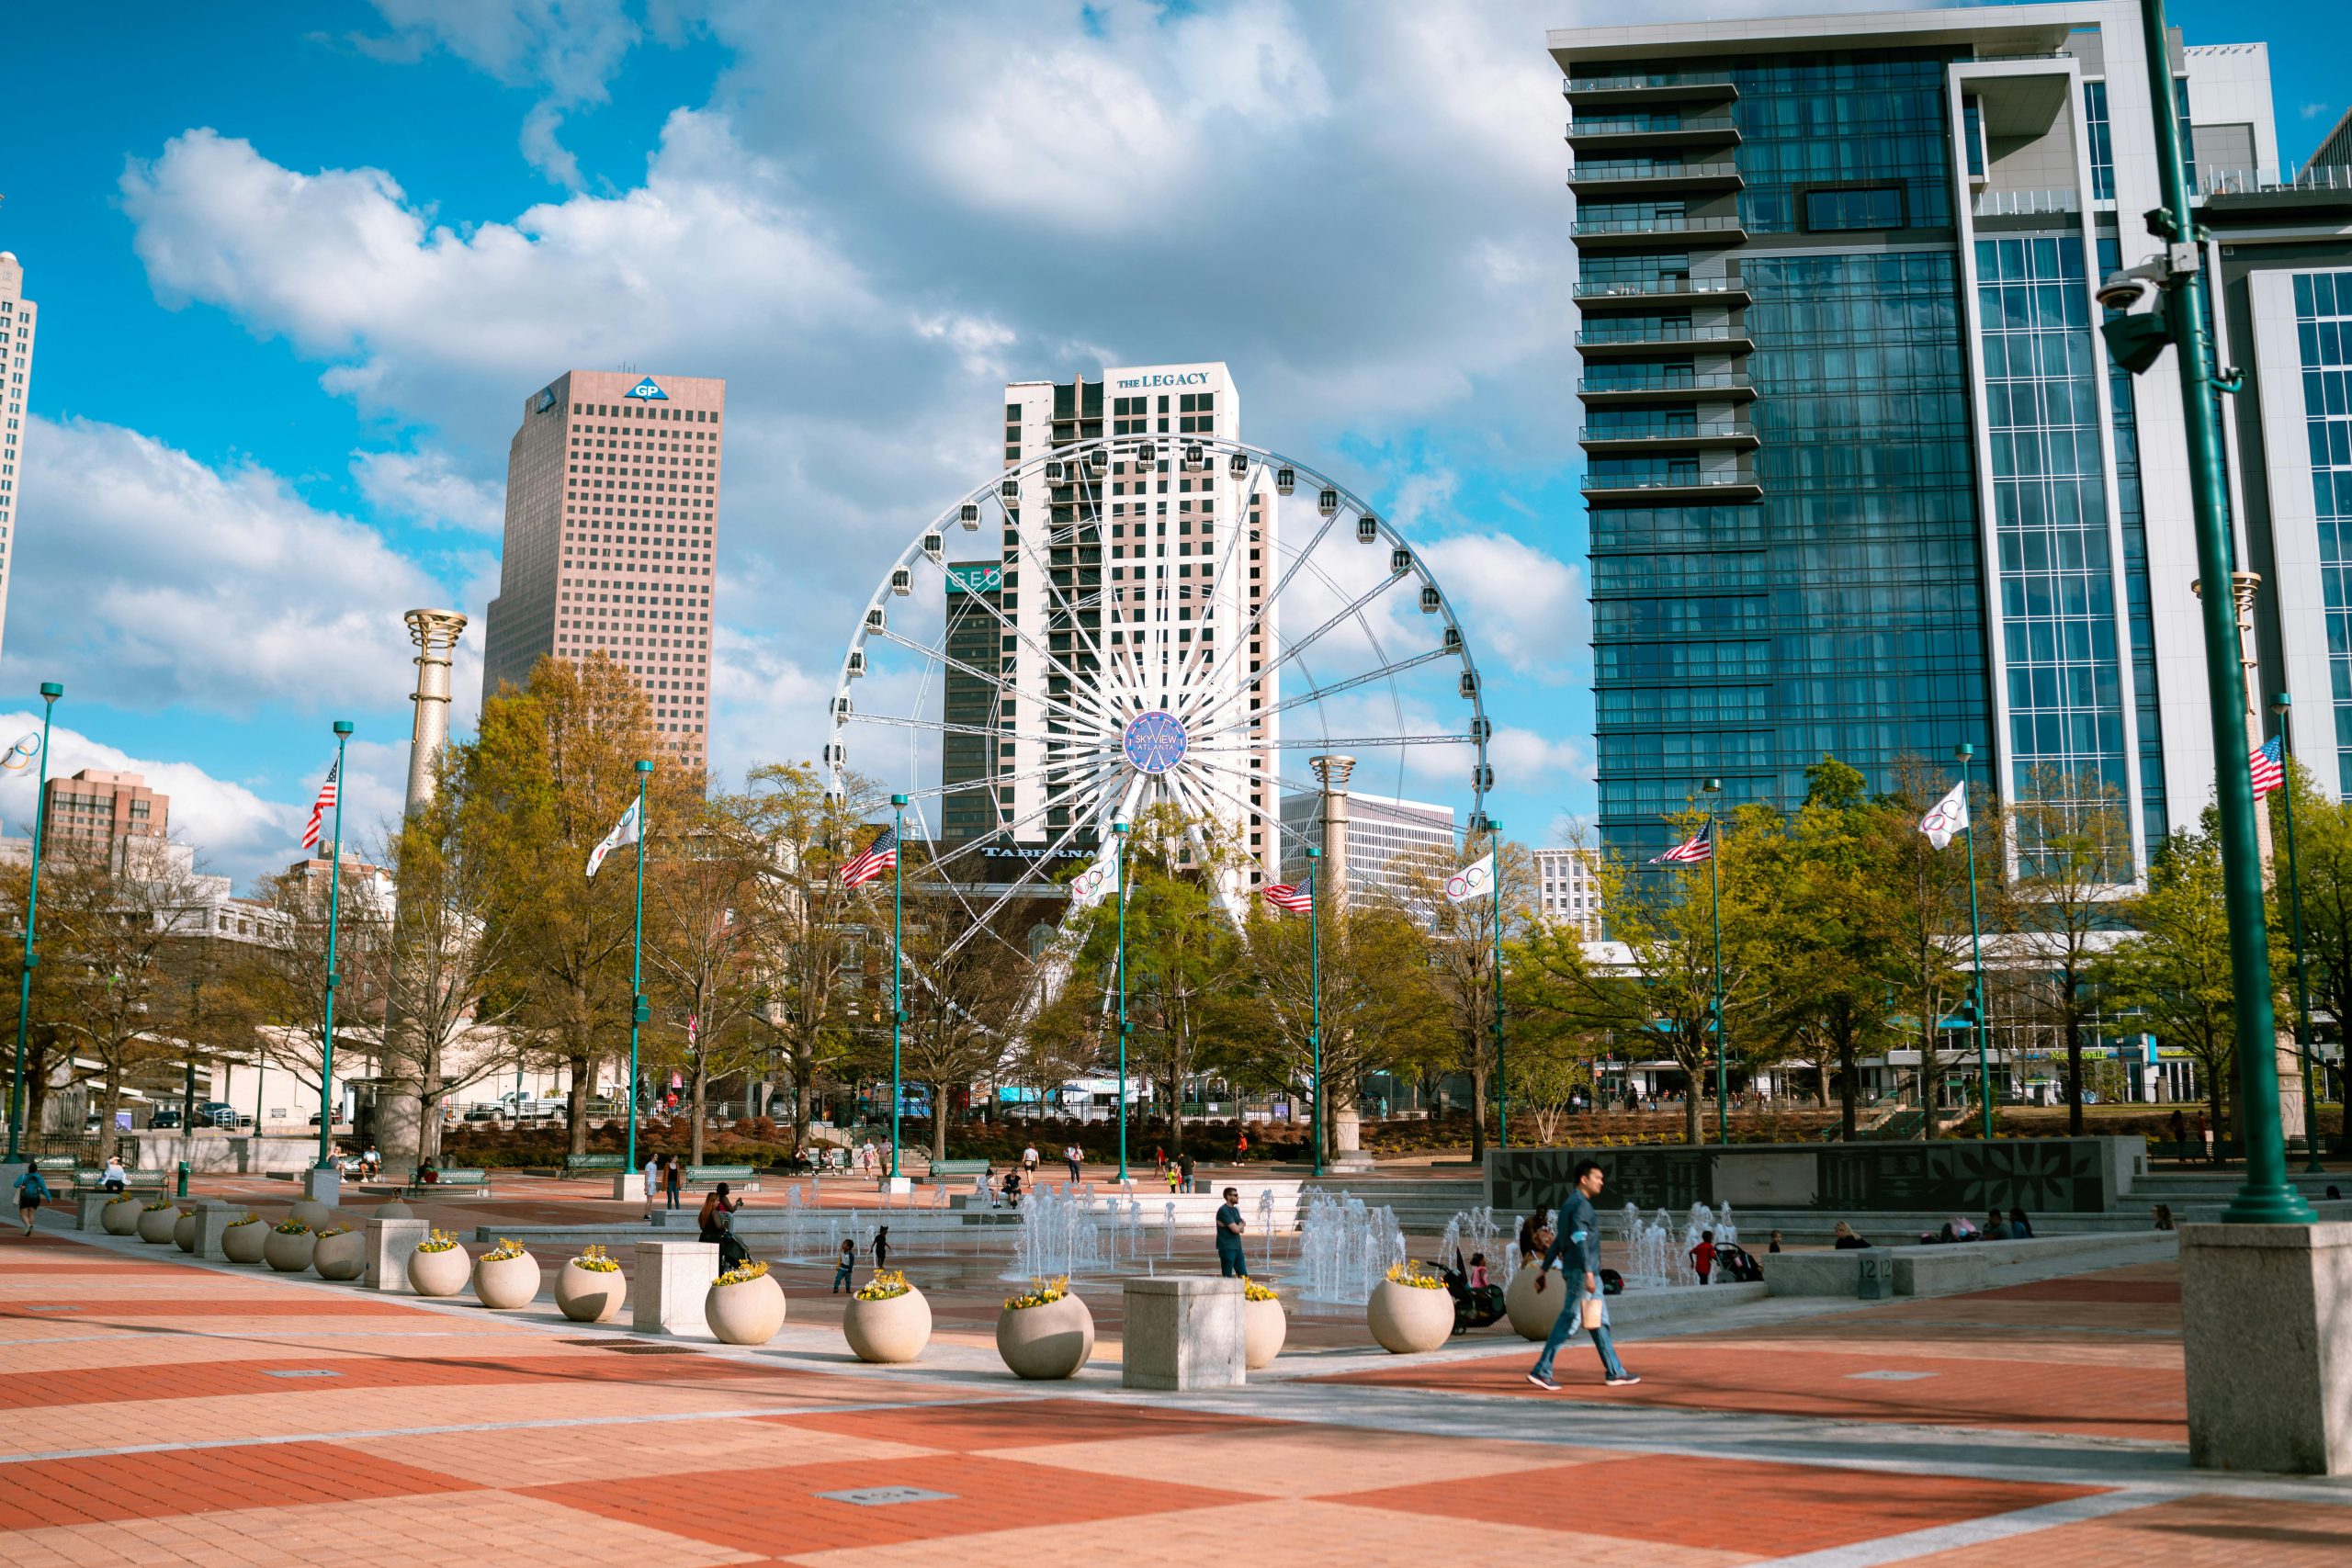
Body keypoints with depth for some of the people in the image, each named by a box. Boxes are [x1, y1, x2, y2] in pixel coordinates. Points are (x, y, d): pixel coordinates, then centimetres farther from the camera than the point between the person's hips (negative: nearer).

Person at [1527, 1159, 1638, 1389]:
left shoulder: (1572, 1204, 18)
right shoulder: (1580, 1204, -13)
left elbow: (1557, 1241, 19)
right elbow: (1579, 1240, -23)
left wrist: (1544, 1270, 19)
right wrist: (1588, 1273, -29)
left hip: (1589, 1272, 10)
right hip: (1583, 1271, -10)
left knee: (1600, 1321, 12)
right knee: (1569, 1320, -7)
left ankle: (1614, 1372, 17)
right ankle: (1541, 1371, -4)